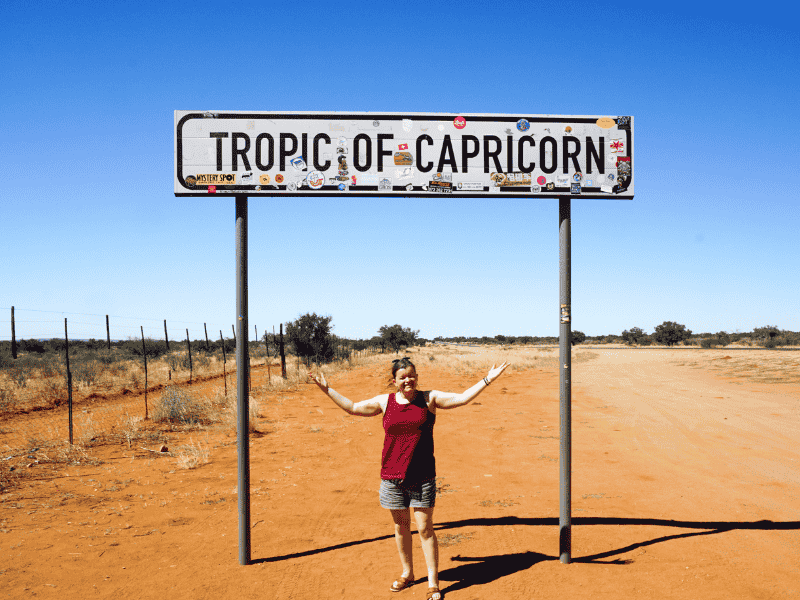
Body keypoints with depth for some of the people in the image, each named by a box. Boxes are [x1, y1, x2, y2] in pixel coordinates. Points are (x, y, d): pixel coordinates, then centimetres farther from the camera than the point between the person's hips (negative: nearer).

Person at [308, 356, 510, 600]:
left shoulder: (429, 398, -1)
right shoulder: (385, 401, 3)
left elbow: (463, 398, -3)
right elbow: (352, 407, 10)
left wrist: (487, 380, -10)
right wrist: (327, 390, 8)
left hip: (422, 477, -2)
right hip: (392, 476, 2)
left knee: (425, 528, 2)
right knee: (400, 527, 14)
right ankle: (407, 573, 34)